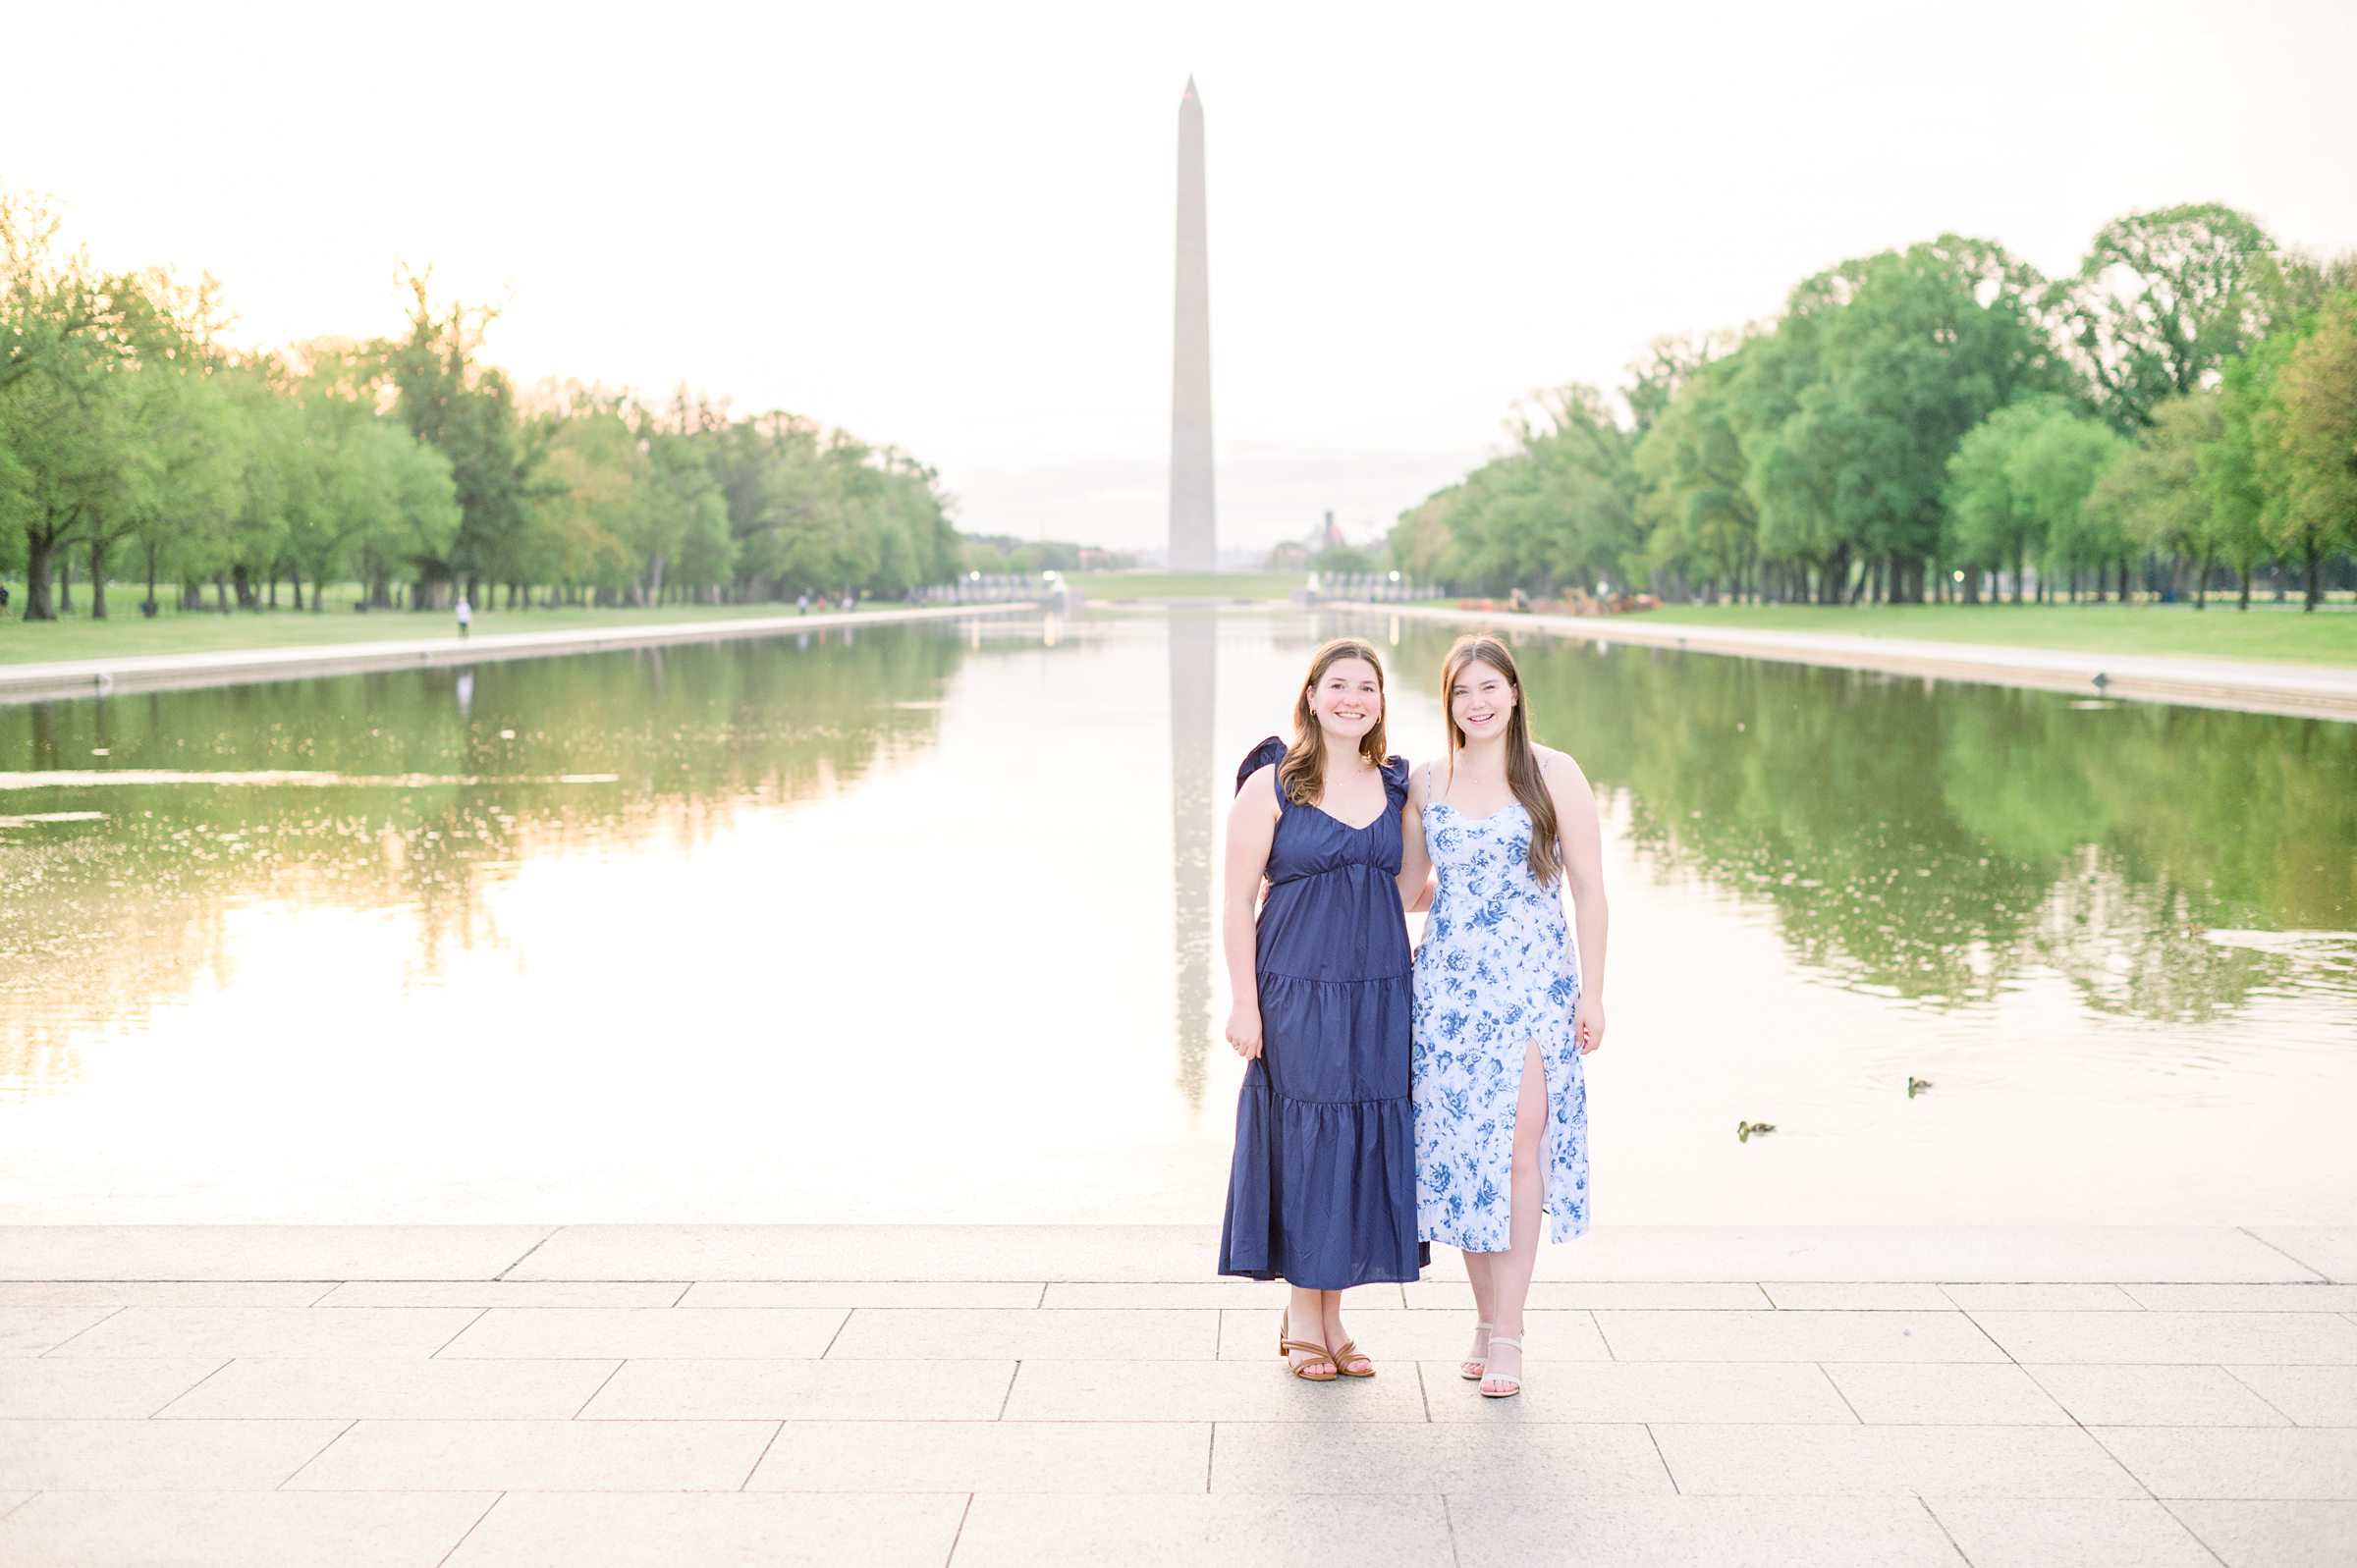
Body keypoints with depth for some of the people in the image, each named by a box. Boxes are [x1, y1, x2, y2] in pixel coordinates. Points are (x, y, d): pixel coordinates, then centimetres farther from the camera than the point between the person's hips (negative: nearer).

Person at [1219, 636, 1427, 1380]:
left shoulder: (1395, 786, 10)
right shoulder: (1271, 785, -3)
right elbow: (1238, 904, -5)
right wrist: (1244, 1004, -10)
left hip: (1380, 995, 4)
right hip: (1298, 992, -4)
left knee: (1365, 1143, 7)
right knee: (1305, 1141, 0)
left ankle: (1332, 1314, 21)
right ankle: (1302, 1319, 15)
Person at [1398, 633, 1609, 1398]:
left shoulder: (1555, 774, 0)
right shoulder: (1427, 783, 9)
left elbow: (1588, 886, 0)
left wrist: (1591, 990, -3)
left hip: (1534, 983, -3)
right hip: (1447, 983, 3)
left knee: (1519, 1145, -12)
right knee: (1458, 1146, 2)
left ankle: (1506, 1334, -7)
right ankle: (1485, 1315, 16)